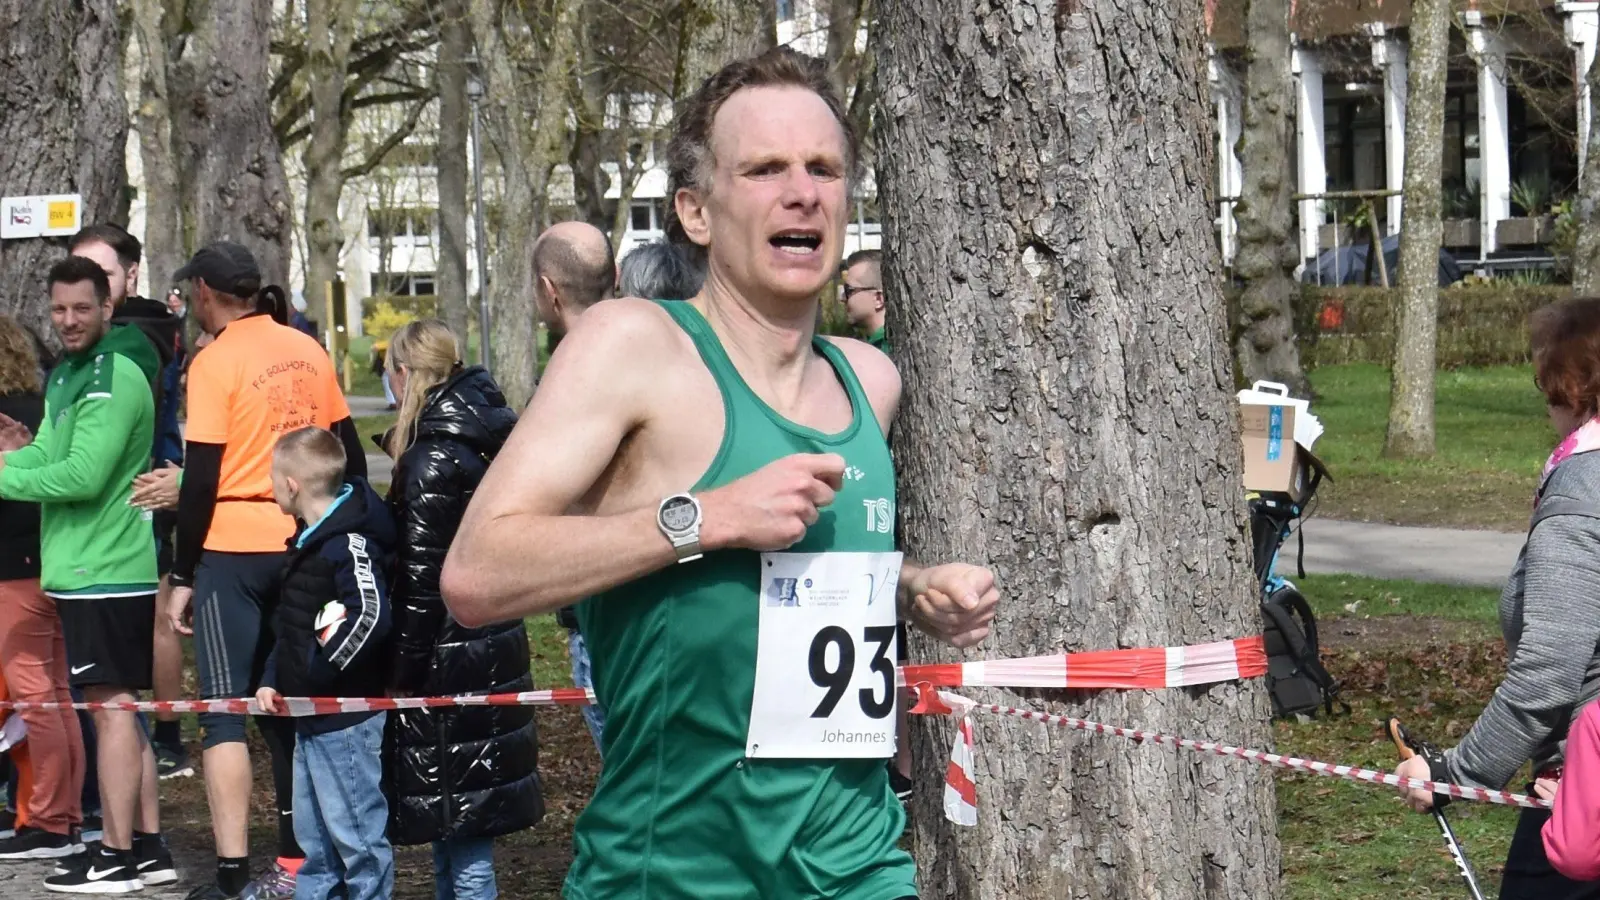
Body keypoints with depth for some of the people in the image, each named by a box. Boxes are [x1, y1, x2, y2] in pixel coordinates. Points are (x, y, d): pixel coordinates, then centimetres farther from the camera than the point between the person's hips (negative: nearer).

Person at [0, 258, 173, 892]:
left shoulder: (113, 377, -15)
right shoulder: (67, 376, 18)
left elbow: (84, 475, -22)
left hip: (104, 571, -10)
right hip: (85, 567, 10)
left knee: (111, 704, -7)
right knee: (121, 706, 13)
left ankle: (117, 857, -3)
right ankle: (148, 846, 19)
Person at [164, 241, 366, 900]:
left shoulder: (215, 362, -10)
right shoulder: (308, 353, 8)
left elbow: (201, 480, -12)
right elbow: (349, 453, 12)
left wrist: (183, 576, -5)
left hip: (233, 549, -6)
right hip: (302, 545, 6)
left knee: (223, 709, -3)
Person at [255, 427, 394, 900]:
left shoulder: (349, 541, -19)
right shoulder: (310, 539, 12)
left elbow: (371, 617, -31)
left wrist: (316, 675, -23)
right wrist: (273, 680, 9)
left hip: (347, 719, -11)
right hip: (310, 716, 11)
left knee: (357, 835, -3)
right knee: (313, 834, 20)